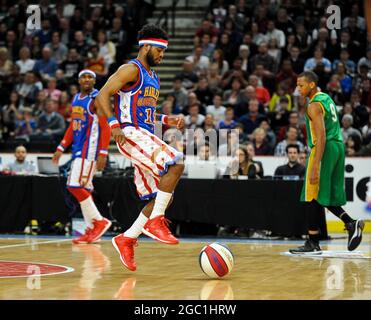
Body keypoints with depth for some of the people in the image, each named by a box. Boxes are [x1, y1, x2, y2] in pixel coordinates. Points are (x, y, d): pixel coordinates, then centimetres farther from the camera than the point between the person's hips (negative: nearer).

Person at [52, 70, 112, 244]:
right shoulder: (76, 99, 16)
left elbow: (105, 127, -14)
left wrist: (103, 153, -21)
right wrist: (61, 148, 18)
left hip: (89, 149, -9)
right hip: (78, 149, 9)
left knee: (75, 186, -15)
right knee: (83, 189, 8)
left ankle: (99, 221, -5)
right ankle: (91, 231, 12)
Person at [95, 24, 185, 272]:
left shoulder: (153, 77, 22)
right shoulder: (131, 70, -5)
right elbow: (102, 96, -14)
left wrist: (166, 120, 15)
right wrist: (114, 124, -25)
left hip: (147, 137, 9)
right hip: (131, 134, -9)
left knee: (162, 198, 4)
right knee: (176, 162, -28)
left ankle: (127, 239, 11)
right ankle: (155, 221, -22)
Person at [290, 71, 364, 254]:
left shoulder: (314, 105, -13)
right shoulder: (326, 98, 16)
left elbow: (321, 137, -21)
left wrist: (315, 167, -25)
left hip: (325, 149, -9)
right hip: (338, 146, 9)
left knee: (312, 197, -3)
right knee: (324, 196, 15)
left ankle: (313, 244, -2)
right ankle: (351, 224, 3)